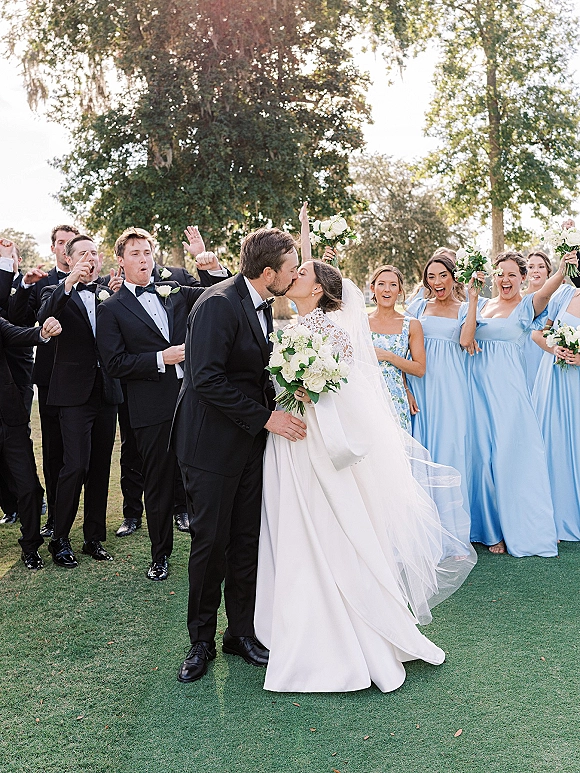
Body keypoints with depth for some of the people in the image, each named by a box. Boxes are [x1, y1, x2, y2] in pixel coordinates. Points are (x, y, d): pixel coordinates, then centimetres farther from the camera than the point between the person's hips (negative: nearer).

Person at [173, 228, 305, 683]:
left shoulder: (264, 305, 9)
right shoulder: (219, 304, -19)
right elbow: (207, 380, -24)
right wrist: (265, 418, -20)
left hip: (250, 441, 8)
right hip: (212, 443, -7)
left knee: (247, 540, 11)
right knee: (211, 542, 3)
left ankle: (242, 632, 26)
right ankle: (202, 641, 21)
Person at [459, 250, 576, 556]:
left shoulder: (527, 305, 2)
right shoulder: (482, 306, 13)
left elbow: (546, 291, -20)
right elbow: (465, 339, -1)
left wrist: (562, 269, -39)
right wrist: (472, 299, -4)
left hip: (508, 387, -4)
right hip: (479, 385, 4)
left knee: (511, 454, -4)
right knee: (484, 454, 5)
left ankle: (520, 528, 10)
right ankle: (493, 528, 17)